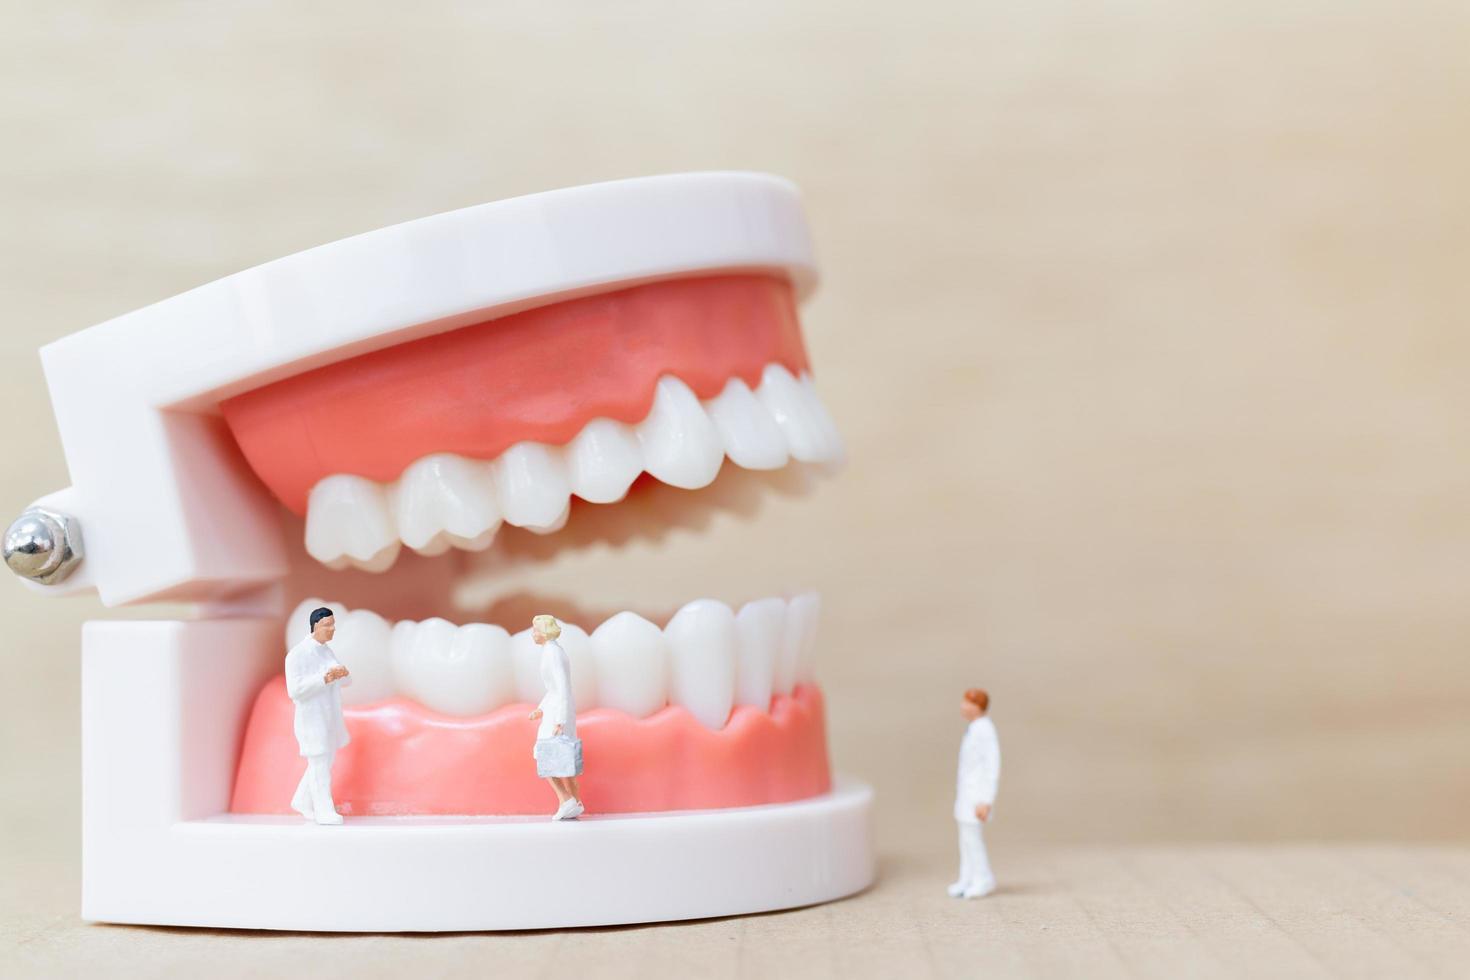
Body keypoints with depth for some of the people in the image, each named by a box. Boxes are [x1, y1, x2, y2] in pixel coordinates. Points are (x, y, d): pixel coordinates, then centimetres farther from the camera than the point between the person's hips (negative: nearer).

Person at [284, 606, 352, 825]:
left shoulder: (326, 651, 8)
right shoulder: (297, 654, -18)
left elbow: (345, 681, 10)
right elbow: (295, 690, -24)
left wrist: (342, 673, -15)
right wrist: (324, 678, -32)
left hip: (329, 717, 8)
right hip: (312, 718, -8)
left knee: (325, 761, 15)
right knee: (319, 765, -5)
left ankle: (302, 801, 30)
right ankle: (324, 811, 3)